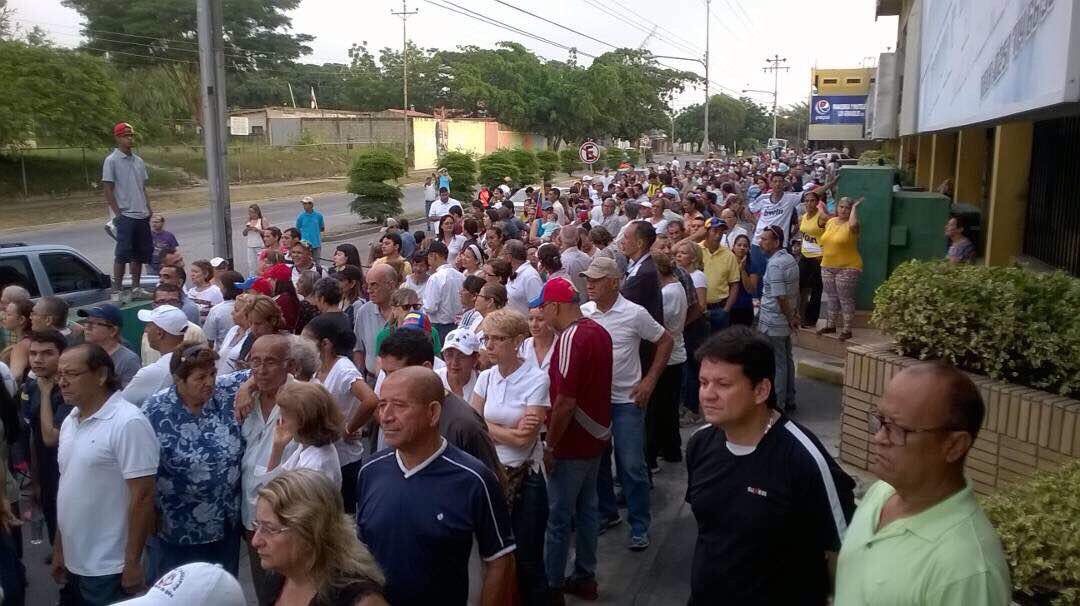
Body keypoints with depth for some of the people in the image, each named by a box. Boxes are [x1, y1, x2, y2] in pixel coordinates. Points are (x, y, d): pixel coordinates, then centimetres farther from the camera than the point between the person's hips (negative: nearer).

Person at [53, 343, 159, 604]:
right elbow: (67, 488, 14)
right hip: (75, 562, 7)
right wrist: (58, 548, 15)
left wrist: (132, 563, -18)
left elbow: (143, 496, -19)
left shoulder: (128, 423, -18)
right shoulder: (70, 421, 7)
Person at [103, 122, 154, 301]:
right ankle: (116, 291, -1)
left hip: (141, 215, 7)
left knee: (140, 253, 10)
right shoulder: (111, 161, -6)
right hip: (124, 215, -7)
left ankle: (135, 288, 20)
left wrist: (148, 208, 9)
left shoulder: (138, 161, 14)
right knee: (122, 253, -7)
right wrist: (117, 213, -14)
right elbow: (107, 189, -9)